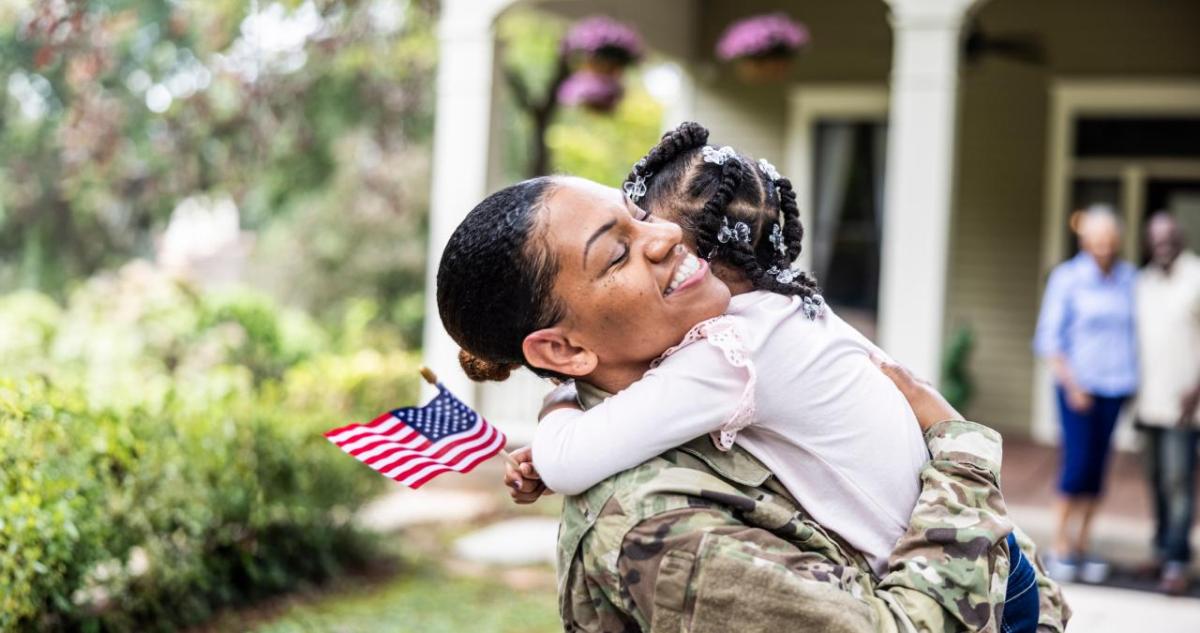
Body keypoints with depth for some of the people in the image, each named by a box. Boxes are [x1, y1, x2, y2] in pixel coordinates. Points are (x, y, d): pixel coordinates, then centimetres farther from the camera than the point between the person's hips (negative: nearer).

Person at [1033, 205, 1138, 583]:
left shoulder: (1129, 279, 8)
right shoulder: (1067, 278, -3)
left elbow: (1135, 331, 17)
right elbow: (1048, 338, -2)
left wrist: (1134, 379, 9)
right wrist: (1071, 382, -9)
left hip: (1115, 385, 4)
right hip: (1077, 384, -3)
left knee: (1097, 466, 5)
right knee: (1077, 462, -9)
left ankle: (1082, 548, 13)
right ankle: (1060, 548, 2)